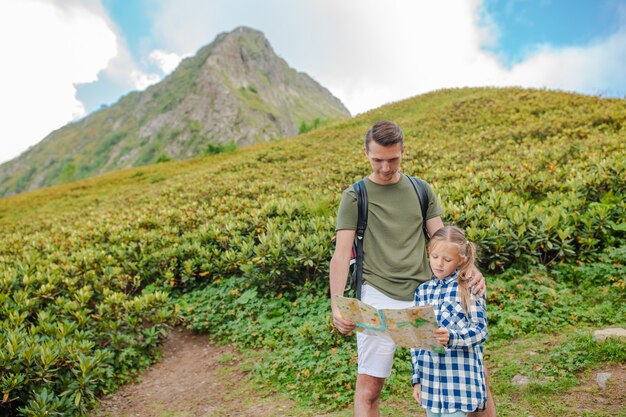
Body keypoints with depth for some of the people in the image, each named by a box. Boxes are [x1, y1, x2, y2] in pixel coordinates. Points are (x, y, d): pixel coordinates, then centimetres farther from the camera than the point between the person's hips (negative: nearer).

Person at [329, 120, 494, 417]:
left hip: (423, 296, 3)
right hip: (378, 297, -3)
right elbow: (341, 253, -6)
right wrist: (336, 306, -18)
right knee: (368, 388, -1)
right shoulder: (355, 196, 0)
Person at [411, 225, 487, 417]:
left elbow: (479, 330, -10)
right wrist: (417, 378, 12)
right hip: (430, 380, 5)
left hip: (460, 381, -4)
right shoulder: (422, 290, 8)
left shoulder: (470, 288, -4)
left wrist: (451, 338, -28)